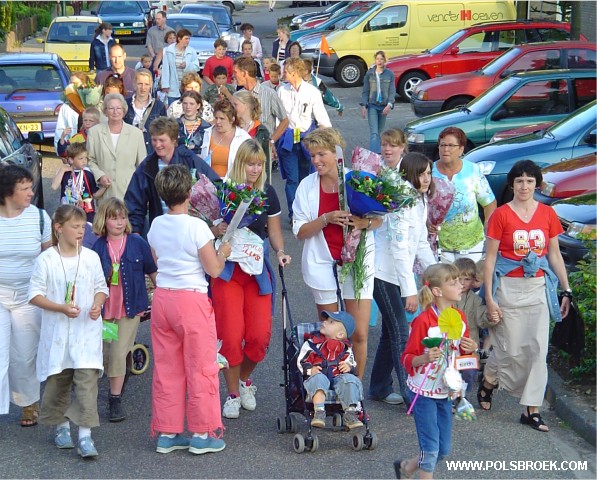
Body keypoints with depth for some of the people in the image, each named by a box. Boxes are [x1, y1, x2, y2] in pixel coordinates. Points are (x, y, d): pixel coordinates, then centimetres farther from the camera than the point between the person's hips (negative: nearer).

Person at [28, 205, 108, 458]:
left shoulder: (91, 257, 3)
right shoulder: (46, 260, -4)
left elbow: (101, 287, 13)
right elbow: (35, 294, -5)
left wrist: (97, 305, -8)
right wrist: (62, 308, -17)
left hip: (87, 330, 1)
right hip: (57, 331, 0)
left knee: (87, 379, -10)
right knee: (58, 379, 10)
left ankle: (85, 435, -11)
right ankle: (61, 426, 30)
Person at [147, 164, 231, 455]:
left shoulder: (156, 226, 4)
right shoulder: (196, 227, -14)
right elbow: (214, 270, -10)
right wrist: (223, 252, 9)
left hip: (162, 298, 6)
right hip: (192, 300, -6)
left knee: (166, 368, 11)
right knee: (200, 368, 4)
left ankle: (166, 433, 16)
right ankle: (202, 434, 9)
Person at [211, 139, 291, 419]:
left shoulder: (267, 193, 5)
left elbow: (274, 231, 13)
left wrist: (280, 252, -5)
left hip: (258, 270, 3)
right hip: (228, 270, -3)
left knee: (260, 335, -4)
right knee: (231, 335, -7)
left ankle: (245, 380, 25)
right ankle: (233, 394, 10)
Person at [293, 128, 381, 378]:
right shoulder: (307, 186, 1)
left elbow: (379, 219, 4)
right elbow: (299, 231, -2)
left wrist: (366, 223, -19)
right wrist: (326, 219, -18)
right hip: (323, 263, 1)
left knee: (359, 333, -4)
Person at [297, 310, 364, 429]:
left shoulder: (346, 349, 20)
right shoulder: (312, 344, 16)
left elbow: (352, 365, 21)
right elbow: (301, 361, 11)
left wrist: (349, 367, -4)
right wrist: (310, 369, -10)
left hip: (338, 377, 2)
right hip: (318, 375, -2)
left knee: (350, 379, -30)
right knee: (319, 379, -38)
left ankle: (350, 413, -32)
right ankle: (319, 412, -50)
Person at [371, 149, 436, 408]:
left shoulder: (420, 201, 10)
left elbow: (421, 244, 16)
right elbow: (399, 248, -24)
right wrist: (410, 290, -25)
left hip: (398, 273, 9)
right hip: (384, 274, -9)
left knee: (391, 332, 15)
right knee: (401, 334, -8)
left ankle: (379, 388, 26)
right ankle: (412, 396, -6)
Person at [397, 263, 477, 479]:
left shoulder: (460, 318, 1)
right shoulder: (423, 321, -19)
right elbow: (407, 358, -15)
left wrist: (470, 349, -7)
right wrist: (425, 358, -34)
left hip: (445, 391, 7)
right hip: (424, 391, -7)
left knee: (444, 450, 12)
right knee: (431, 447, -4)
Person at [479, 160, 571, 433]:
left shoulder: (547, 214, 5)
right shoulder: (501, 215, -4)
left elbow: (554, 255, 11)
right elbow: (490, 258, -4)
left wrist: (566, 290, 6)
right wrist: (489, 299, -8)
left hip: (539, 287, 3)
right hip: (509, 288, -3)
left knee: (538, 348, -1)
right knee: (510, 349, 0)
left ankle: (532, 410, 6)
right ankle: (487, 382, 32)